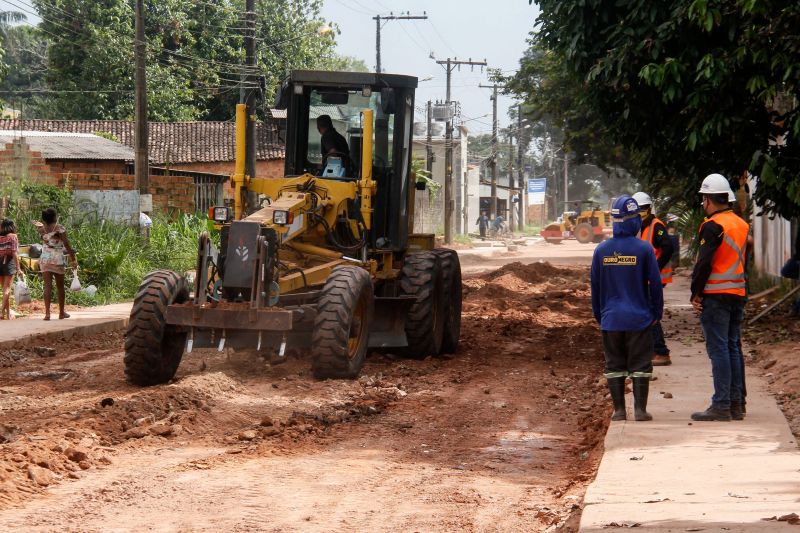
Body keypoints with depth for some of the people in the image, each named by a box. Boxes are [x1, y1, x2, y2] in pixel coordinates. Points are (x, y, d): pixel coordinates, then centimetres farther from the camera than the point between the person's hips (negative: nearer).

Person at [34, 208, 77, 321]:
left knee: (47, 286, -2)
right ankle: (61, 313, 20)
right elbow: (67, 245, -9)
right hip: (57, 260, -2)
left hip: (45, 259, 2)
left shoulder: (41, 228, 1)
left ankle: (47, 313, -13)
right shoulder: (59, 228, -8)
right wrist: (73, 259, -2)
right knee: (60, 286, 11)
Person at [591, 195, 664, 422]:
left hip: (611, 318, 2)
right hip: (639, 318, -2)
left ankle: (619, 409, 9)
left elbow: (595, 286, 6)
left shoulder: (601, 250, -1)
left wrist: (598, 314, 17)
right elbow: (655, 284, -5)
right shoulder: (643, 249, -9)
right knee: (640, 364, 4)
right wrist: (656, 312, 7)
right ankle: (640, 409, 3)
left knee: (614, 365, 9)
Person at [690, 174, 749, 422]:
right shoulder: (741, 224, 13)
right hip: (737, 294, 8)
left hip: (715, 296, -8)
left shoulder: (712, 226, -13)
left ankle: (721, 406, -9)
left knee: (718, 350, -7)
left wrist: (696, 293, -8)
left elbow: (704, 262, -17)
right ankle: (736, 403, 14)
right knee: (733, 348, 12)